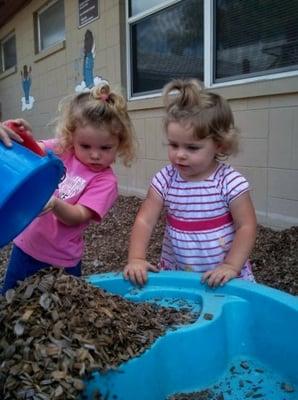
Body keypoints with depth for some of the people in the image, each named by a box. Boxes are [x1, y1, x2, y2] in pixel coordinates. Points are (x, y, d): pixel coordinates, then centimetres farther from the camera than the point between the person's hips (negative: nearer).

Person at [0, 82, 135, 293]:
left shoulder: (105, 181, -17)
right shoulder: (60, 150, -8)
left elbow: (76, 217, -23)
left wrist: (54, 204, -44)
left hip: (61, 261, -3)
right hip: (26, 246, 4)